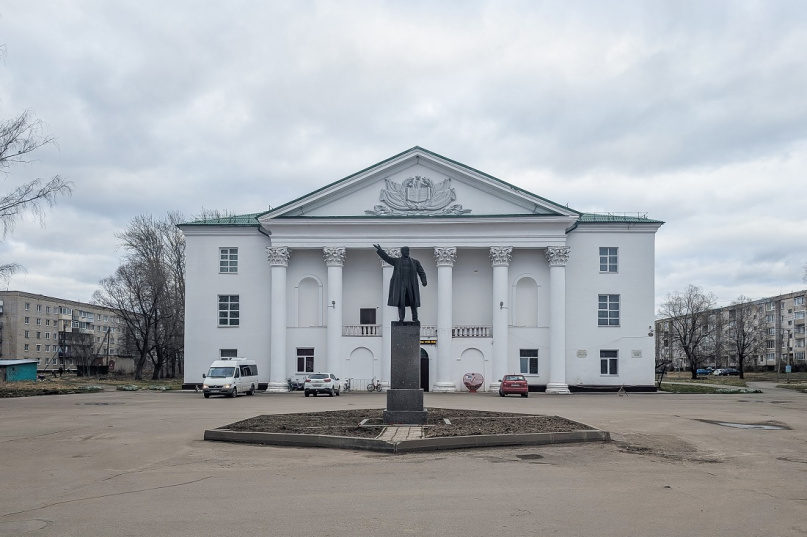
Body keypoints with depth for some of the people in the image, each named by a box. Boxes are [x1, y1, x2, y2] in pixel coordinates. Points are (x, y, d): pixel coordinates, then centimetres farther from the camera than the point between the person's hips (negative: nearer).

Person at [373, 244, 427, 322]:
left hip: (411, 284, 1)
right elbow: (386, 257, -1)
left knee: (413, 301, 0)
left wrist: (424, 281, -10)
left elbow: (421, 272, 7)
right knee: (400, 301, -7)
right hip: (400, 284, -1)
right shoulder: (396, 261, 10)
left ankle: (414, 317, 10)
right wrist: (379, 250, -16)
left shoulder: (415, 261, 11)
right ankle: (401, 317, -1)